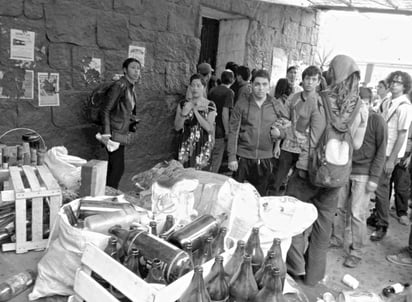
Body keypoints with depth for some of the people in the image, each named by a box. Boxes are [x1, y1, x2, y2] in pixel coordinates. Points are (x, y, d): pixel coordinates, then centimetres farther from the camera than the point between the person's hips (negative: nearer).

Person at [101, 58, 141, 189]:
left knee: (114, 167, 13)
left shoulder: (131, 87, 10)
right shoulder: (120, 86, -16)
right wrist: (106, 134, -23)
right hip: (114, 133, -8)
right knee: (118, 168, -7)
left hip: (121, 133, 8)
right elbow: (106, 110, -18)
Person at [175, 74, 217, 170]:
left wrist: (196, 111, -17)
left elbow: (209, 128, -12)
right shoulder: (183, 104, 5)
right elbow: (177, 127, 2)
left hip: (202, 146, -2)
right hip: (186, 145, 2)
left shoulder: (210, 106, -2)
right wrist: (184, 113, -15)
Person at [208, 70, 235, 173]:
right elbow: (225, 113, -19)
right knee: (215, 162, 4)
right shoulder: (229, 92, -11)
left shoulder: (212, 90, 9)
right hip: (220, 132, -7)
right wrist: (227, 132, -12)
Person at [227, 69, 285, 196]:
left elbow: (285, 129, 14)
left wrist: (279, 132, -10)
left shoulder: (275, 106, 4)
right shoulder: (242, 103, -2)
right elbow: (233, 131, -2)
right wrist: (232, 157, -7)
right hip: (243, 158, -2)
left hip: (265, 159, 2)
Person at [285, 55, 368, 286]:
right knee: (324, 223, 15)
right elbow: (357, 144, 4)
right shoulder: (361, 110, -5)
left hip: (308, 169, -3)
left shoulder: (316, 101, -11)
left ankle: (297, 267, 19)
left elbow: (300, 128, 4)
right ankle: (314, 274, 29)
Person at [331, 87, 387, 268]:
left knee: (357, 214, -2)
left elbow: (381, 151, -7)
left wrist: (374, 178, -11)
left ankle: (356, 252, 11)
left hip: (363, 174, -4)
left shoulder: (377, 121, -7)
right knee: (339, 207, 10)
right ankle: (337, 238, 30)